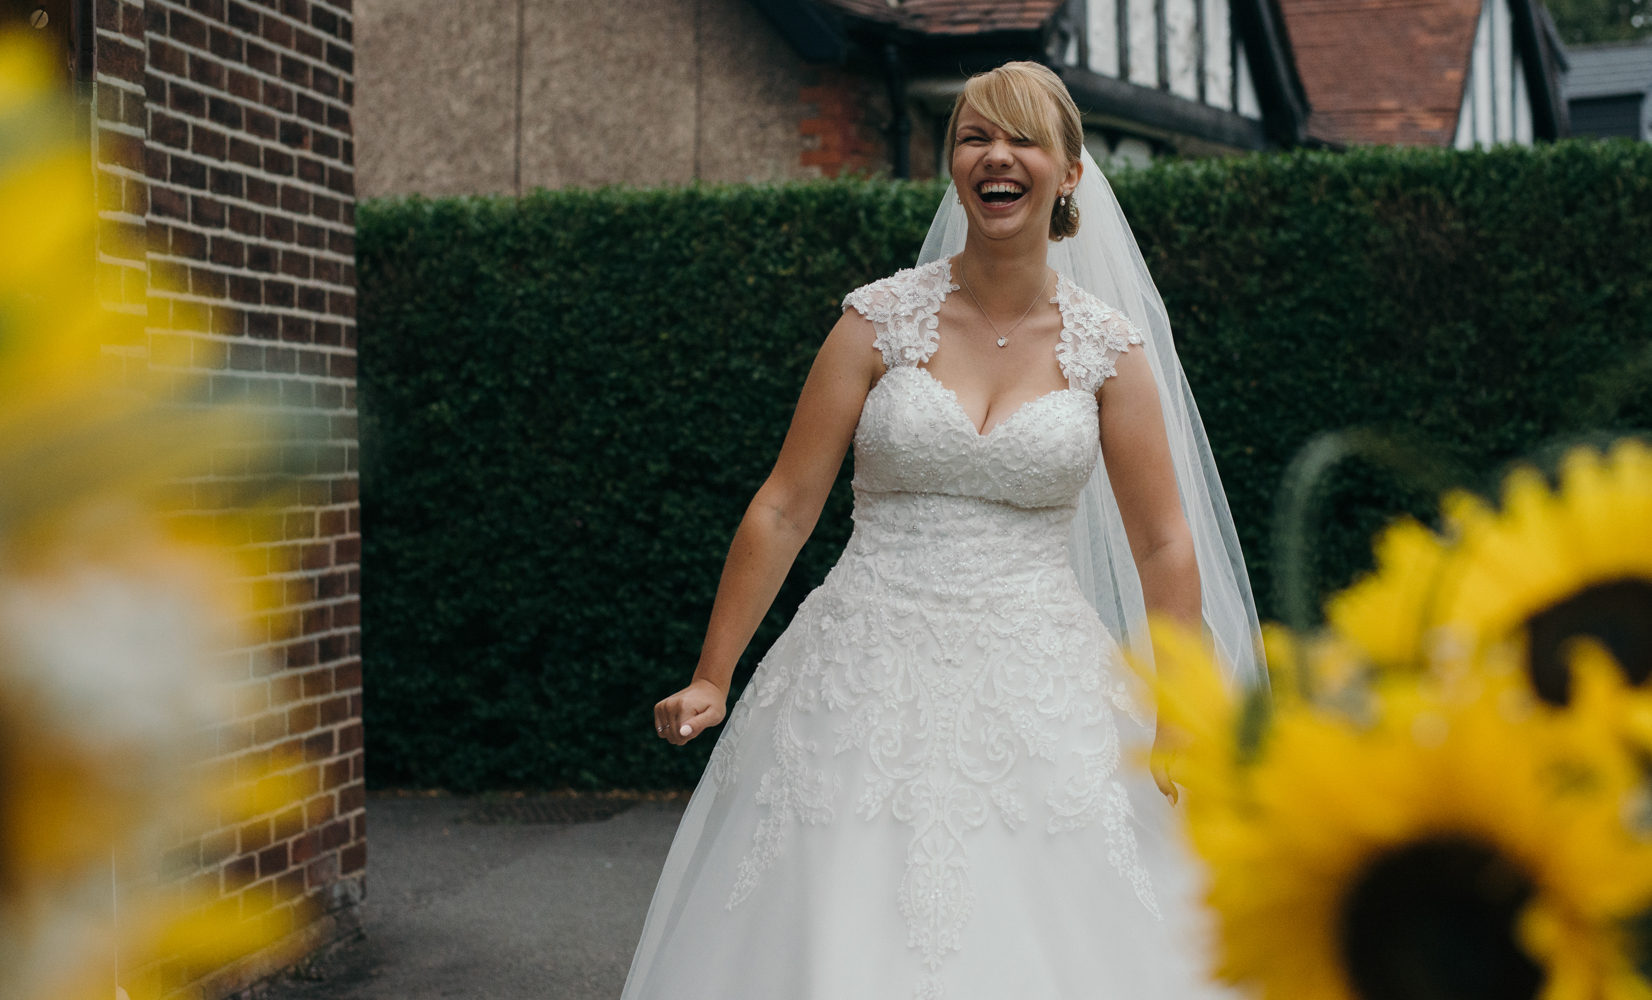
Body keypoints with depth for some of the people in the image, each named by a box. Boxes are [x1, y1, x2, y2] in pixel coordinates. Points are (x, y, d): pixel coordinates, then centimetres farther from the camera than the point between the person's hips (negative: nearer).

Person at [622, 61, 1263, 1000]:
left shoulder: (1107, 348, 2)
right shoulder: (880, 321, 0)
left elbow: (1165, 546, 4)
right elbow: (784, 510, 1)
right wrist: (710, 681, -1)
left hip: (1041, 696, 1)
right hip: (870, 687, 0)